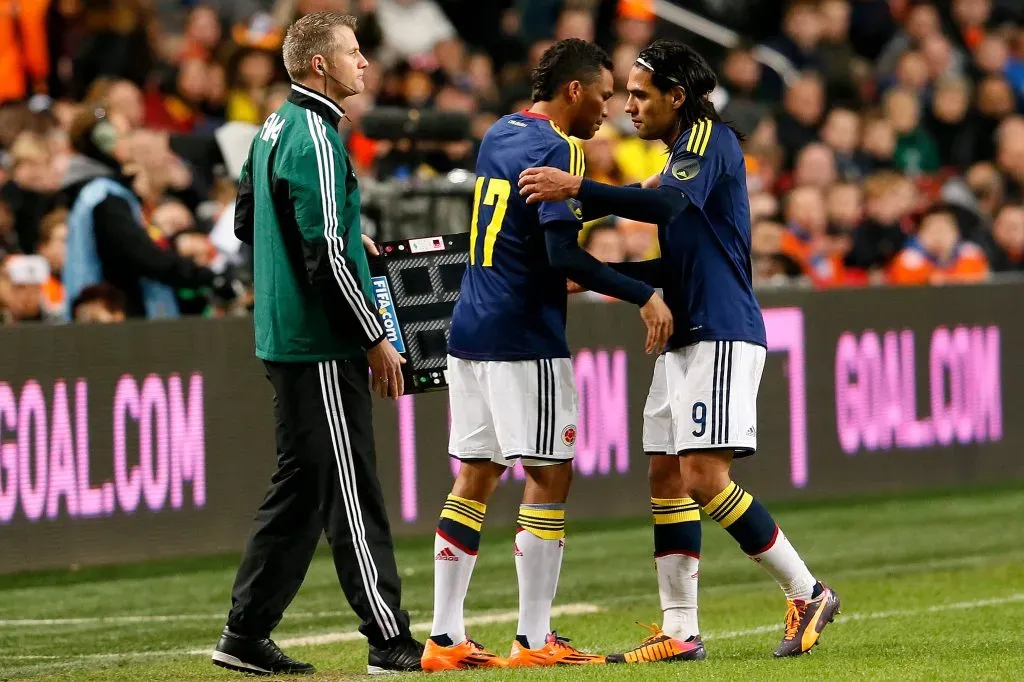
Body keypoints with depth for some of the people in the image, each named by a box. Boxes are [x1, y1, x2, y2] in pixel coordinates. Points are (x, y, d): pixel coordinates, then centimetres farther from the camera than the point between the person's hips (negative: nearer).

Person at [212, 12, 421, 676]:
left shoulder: (274, 128, 14)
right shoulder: (315, 138, -16)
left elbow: (247, 221, 25)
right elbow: (325, 253, -21)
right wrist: (376, 336, -15)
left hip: (284, 338, 10)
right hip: (321, 345, -10)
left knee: (299, 484, 14)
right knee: (351, 490, -6)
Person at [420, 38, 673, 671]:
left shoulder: (498, 136, 14)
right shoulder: (556, 148, -12)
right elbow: (563, 254, -20)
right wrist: (644, 295, -15)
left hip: (471, 330, 9)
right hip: (525, 339, -9)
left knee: (473, 477, 10)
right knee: (549, 477, -3)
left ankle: (445, 637, 8)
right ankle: (534, 639, -3)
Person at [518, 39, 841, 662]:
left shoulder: (712, 140, -8)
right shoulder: (682, 155, 22)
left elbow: (670, 205, -28)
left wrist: (576, 189, -34)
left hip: (723, 336, -10)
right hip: (684, 338, 10)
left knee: (704, 475, -15)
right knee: (667, 477, 4)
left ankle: (807, 594, -4)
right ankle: (680, 632, 5)